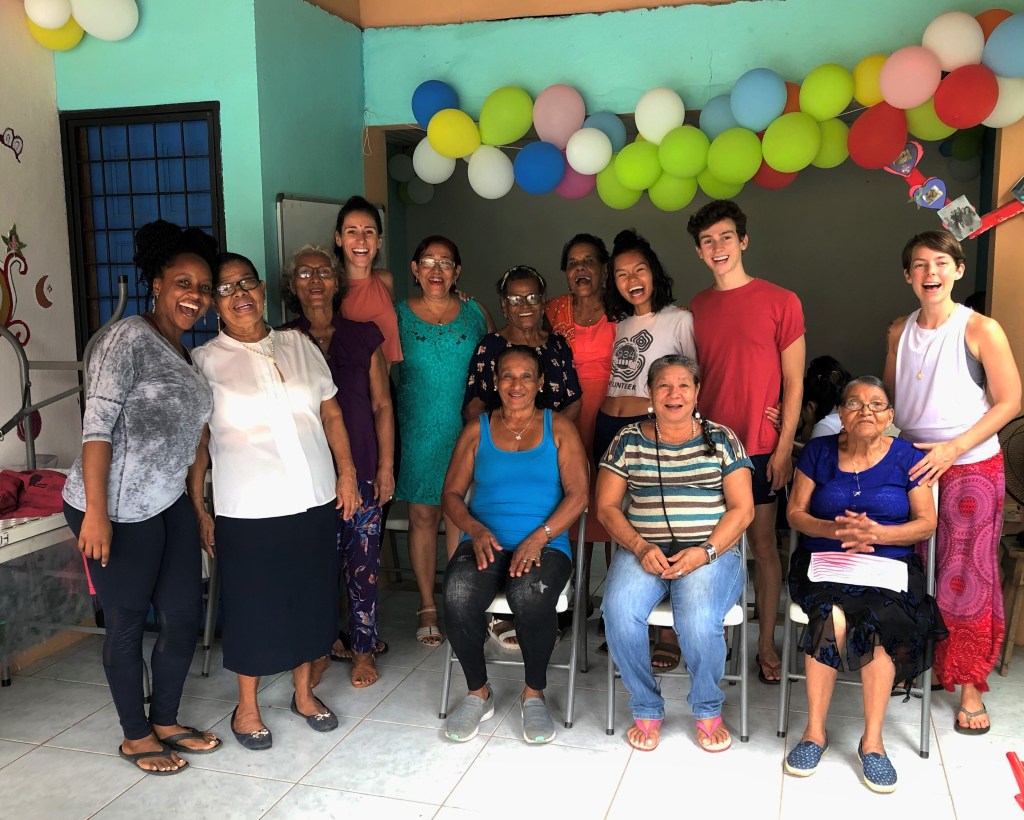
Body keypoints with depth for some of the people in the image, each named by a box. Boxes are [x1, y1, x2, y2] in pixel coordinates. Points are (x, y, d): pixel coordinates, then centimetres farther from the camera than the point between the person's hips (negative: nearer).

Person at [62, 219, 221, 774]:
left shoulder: (186, 355, 13)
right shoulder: (129, 338, -12)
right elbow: (97, 424, -18)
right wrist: (96, 512, -22)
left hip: (169, 503, 8)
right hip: (117, 510, -8)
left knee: (184, 615, 13)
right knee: (127, 623, 7)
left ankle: (165, 722, 33)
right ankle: (136, 736, 26)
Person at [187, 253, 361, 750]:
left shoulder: (298, 346, 6)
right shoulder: (205, 361, -4)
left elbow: (331, 414, 11)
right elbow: (196, 442, -3)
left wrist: (346, 472, 6)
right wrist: (197, 508, -5)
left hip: (315, 502, 4)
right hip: (248, 511, -3)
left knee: (312, 600, 14)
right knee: (253, 608, 7)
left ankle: (304, 693, 34)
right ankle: (247, 707, 28)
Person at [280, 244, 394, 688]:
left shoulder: (363, 336, 5)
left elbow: (382, 405, 5)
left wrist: (386, 466, 1)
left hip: (360, 469, 0)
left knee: (363, 562, 3)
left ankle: (363, 649, 19)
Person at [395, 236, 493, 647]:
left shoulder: (476, 314, 4)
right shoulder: (398, 315, 0)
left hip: (466, 431, 1)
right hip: (417, 432, -1)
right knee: (422, 516, 6)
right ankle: (428, 606, 20)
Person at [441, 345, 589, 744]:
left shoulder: (558, 428, 9)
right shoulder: (478, 430, 14)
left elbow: (578, 494, 0)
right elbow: (451, 493, 11)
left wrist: (539, 538, -15)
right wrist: (476, 530, -10)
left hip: (546, 544, -1)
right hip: (484, 542, 2)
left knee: (530, 594, -36)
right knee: (458, 595, -31)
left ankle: (534, 693, -8)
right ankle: (478, 693, -5)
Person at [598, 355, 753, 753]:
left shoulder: (721, 439, 8)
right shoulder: (628, 440, 11)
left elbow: (742, 508, 2)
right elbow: (607, 506, 7)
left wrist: (705, 552, -13)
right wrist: (640, 547, -10)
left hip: (711, 551, -1)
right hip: (643, 549, 2)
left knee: (698, 621, -31)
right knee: (618, 611, -29)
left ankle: (708, 711, 0)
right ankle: (646, 709, -4)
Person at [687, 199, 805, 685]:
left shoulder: (780, 302, -3)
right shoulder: (695, 310, 7)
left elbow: (793, 382, -3)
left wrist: (784, 447, -8)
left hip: (759, 447, -3)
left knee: (762, 542, 5)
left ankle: (766, 643, 17)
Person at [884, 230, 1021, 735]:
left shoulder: (981, 330, -9)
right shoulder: (900, 331, 5)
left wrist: (953, 448, -17)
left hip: (970, 468, -4)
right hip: (911, 467, 4)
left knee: (966, 579, 1)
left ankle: (970, 686, 15)